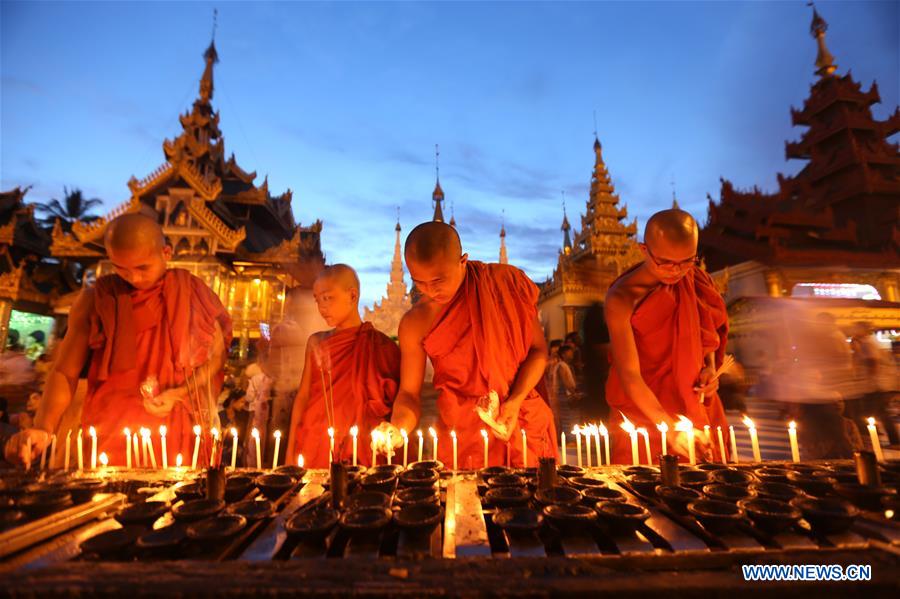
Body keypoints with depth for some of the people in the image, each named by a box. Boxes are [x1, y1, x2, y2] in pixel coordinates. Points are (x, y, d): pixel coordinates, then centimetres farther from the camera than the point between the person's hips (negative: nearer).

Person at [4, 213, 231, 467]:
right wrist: (44, 428, -13)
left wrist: (178, 395, -13)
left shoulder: (191, 292, -3)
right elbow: (64, 372, 1)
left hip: (176, 425, -1)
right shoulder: (94, 300, -1)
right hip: (109, 427, 1)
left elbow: (216, 354, 0)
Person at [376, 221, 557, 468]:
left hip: (524, 423, 0)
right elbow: (409, 393, -1)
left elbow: (538, 349, -3)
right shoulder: (415, 324, -8)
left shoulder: (507, 283, -10)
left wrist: (515, 400, -16)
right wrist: (397, 428, -20)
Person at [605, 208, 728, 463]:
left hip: (697, 407, 5)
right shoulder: (622, 298, -20)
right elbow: (629, 374, -23)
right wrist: (669, 428, -30)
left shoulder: (696, 282, -1)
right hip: (643, 413, -5)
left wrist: (710, 367, -2)